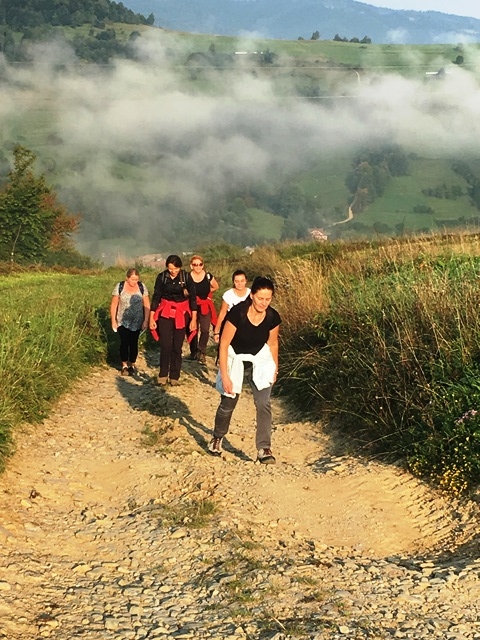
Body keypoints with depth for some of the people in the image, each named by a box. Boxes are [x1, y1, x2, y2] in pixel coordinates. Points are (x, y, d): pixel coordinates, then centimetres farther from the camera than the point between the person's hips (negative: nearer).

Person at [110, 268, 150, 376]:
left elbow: (146, 305, 0)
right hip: (123, 322, -1)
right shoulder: (119, 287, -5)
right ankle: (124, 365, 12)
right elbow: (114, 305, -2)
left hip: (137, 322, 1)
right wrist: (113, 321, -4)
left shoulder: (142, 287, -2)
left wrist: (146, 320, -5)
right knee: (124, 343, -4)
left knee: (134, 343, 6)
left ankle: (132, 364, 23)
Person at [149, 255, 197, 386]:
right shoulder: (162, 277, -5)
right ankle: (163, 375, 4)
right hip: (165, 313, 0)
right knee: (165, 345, -9)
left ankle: (174, 377, 12)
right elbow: (156, 297, 1)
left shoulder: (186, 277, -7)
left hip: (182, 314, 0)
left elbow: (193, 298, -4)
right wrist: (151, 317, 0)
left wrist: (194, 319, -7)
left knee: (177, 347, 4)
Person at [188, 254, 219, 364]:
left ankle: (201, 353, 4)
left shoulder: (208, 276, -8)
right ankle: (193, 351, 23)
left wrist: (205, 293, 7)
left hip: (205, 306, 1)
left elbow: (215, 287, 10)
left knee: (205, 329, -8)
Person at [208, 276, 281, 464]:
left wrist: (275, 369, 11)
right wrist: (224, 376, -21)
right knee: (228, 403, 8)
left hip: (260, 359, 2)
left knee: (263, 403, -12)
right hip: (235, 358, -2)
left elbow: (272, 344, 1)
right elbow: (224, 344, -21)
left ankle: (264, 449, -6)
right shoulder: (237, 313, -28)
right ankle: (217, 438, 35)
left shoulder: (273, 317, -17)